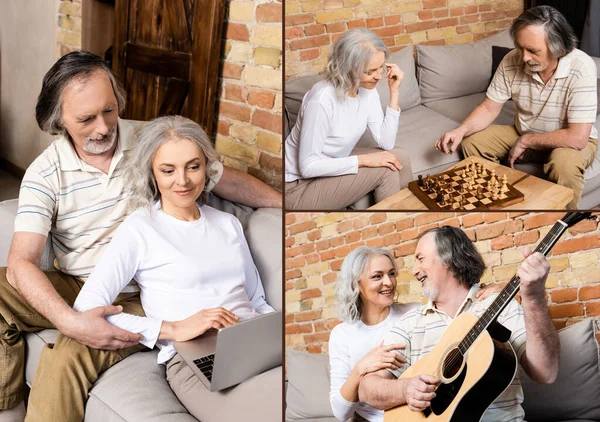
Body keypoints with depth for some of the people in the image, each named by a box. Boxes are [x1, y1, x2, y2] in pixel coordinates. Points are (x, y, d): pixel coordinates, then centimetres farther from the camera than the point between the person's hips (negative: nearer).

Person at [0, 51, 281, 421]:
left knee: (67, 358, -31)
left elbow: (228, 180, 9)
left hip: (137, 298, -3)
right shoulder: (45, 173, -6)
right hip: (72, 291, 3)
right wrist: (70, 321, -33)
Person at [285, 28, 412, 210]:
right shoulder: (322, 100, -30)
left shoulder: (367, 88, -6)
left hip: (333, 166, 8)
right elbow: (308, 167, -27)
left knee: (400, 157, -4)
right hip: (300, 186, -8)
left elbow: (386, 143, -10)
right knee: (386, 170, -16)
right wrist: (363, 160, -25)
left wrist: (394, 92, -14)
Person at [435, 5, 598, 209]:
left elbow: (577, 137, -34)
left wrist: (525, 141, -24)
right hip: (524, 136, 5)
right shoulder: (512, 61, -17)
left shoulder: (581, 68, -31)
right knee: (472, 142, -8)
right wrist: (461, 130, -26)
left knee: (565, 163, -36)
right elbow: (489, 108, -6)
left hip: (569, 141, -5)